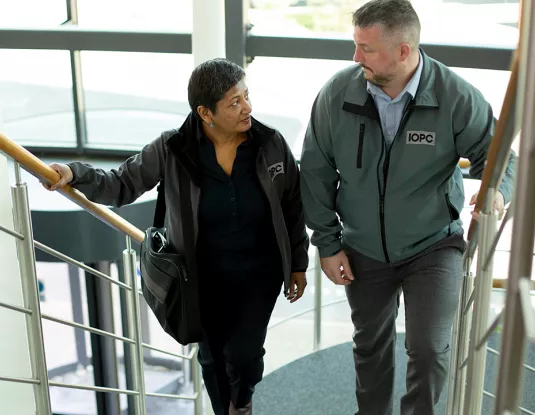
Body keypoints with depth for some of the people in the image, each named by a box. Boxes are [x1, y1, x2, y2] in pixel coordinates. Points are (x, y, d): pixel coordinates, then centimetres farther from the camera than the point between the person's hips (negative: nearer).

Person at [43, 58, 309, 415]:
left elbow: (293, 208, -2)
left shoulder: (271, 144, -13)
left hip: (260, 271, 0)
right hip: (205, 275, 1)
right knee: (212, 355, 15)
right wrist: (75, 174, -30)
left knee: (243, 352, -2)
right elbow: (122, 186, -11)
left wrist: (298, 264, 4)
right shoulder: (172, 150, -16)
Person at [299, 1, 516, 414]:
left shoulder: (457, 97, -21)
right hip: (364, 251, 2)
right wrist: (328, 243, -3)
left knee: (429, 350, -9)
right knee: (370, 346, 19)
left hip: (433, 246, -2)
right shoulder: (336, 94, -16)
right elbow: (316, 171, -5)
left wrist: (498, 189, -32)